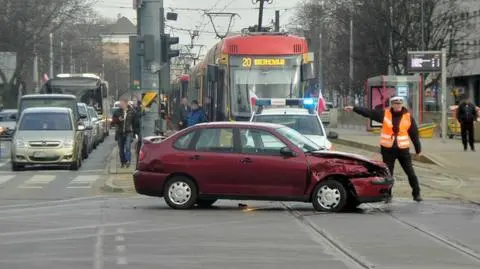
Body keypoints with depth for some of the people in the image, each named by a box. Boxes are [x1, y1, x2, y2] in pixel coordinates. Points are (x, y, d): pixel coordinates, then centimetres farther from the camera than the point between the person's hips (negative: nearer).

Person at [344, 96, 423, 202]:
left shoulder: (408, 117, -2)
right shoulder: (385, 114, -1)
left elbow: (414, 134, 2)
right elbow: (368, 112, -2)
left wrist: (418, 149, 5)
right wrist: (354, 109, -8)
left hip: (403, 149, -1)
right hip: (387, 149, 1)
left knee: (410, 173, 2)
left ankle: (416, 194, 14)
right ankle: (388, 195, 17)